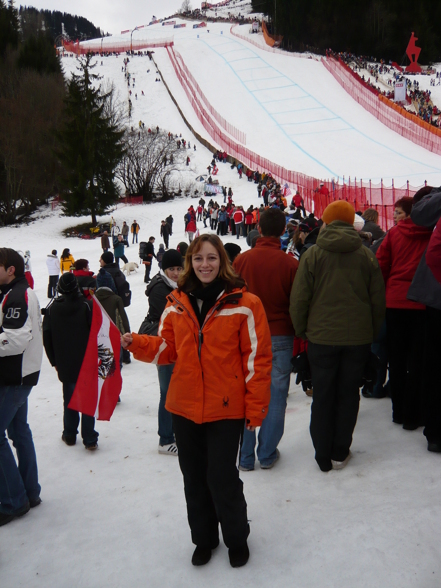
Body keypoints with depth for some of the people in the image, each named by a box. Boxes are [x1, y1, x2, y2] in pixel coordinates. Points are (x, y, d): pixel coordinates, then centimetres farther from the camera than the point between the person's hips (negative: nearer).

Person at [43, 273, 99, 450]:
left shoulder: (52, 308, 0)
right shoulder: (87, 305, -11)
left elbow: (47, 337, 4)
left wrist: (54, 361, 13)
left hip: (64, 365, 3)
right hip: (88, 363, -3)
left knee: (69, 399, 16)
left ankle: (69, 435, 25)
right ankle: (89, 439, 4)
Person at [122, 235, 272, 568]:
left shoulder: (244, 304, -10)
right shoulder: (177, 304, 2)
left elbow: (257, 359, -9)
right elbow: (166, 349, 7)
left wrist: (256, 409, -9)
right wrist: (135, 343, -10)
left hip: (226, 409, -4)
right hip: (184, 408, 5)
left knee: (222, 478, 2)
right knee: (194, 478, 17)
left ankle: (237, 539, 32)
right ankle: (204, 538, 41)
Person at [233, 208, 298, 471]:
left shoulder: (242, 260, -4)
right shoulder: (290, 264, -9)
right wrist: (299, 341, 8)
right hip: (280, 338, -1)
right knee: (276, 395, 10)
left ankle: (245, 457, 18)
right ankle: (267, 454, 19)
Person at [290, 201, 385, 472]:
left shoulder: (312, 254, -7)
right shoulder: (367, 255, -1)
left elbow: (299, 299, -8)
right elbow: (378, 300, 3)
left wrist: (301, 330, 7)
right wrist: (373, 333, 15)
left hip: (321, 337, -1)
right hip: (359, 337, 1)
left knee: (323, 396, 10)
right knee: (349, 394, 13)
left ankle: (324, 455, 18)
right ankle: (340, 453, 21)